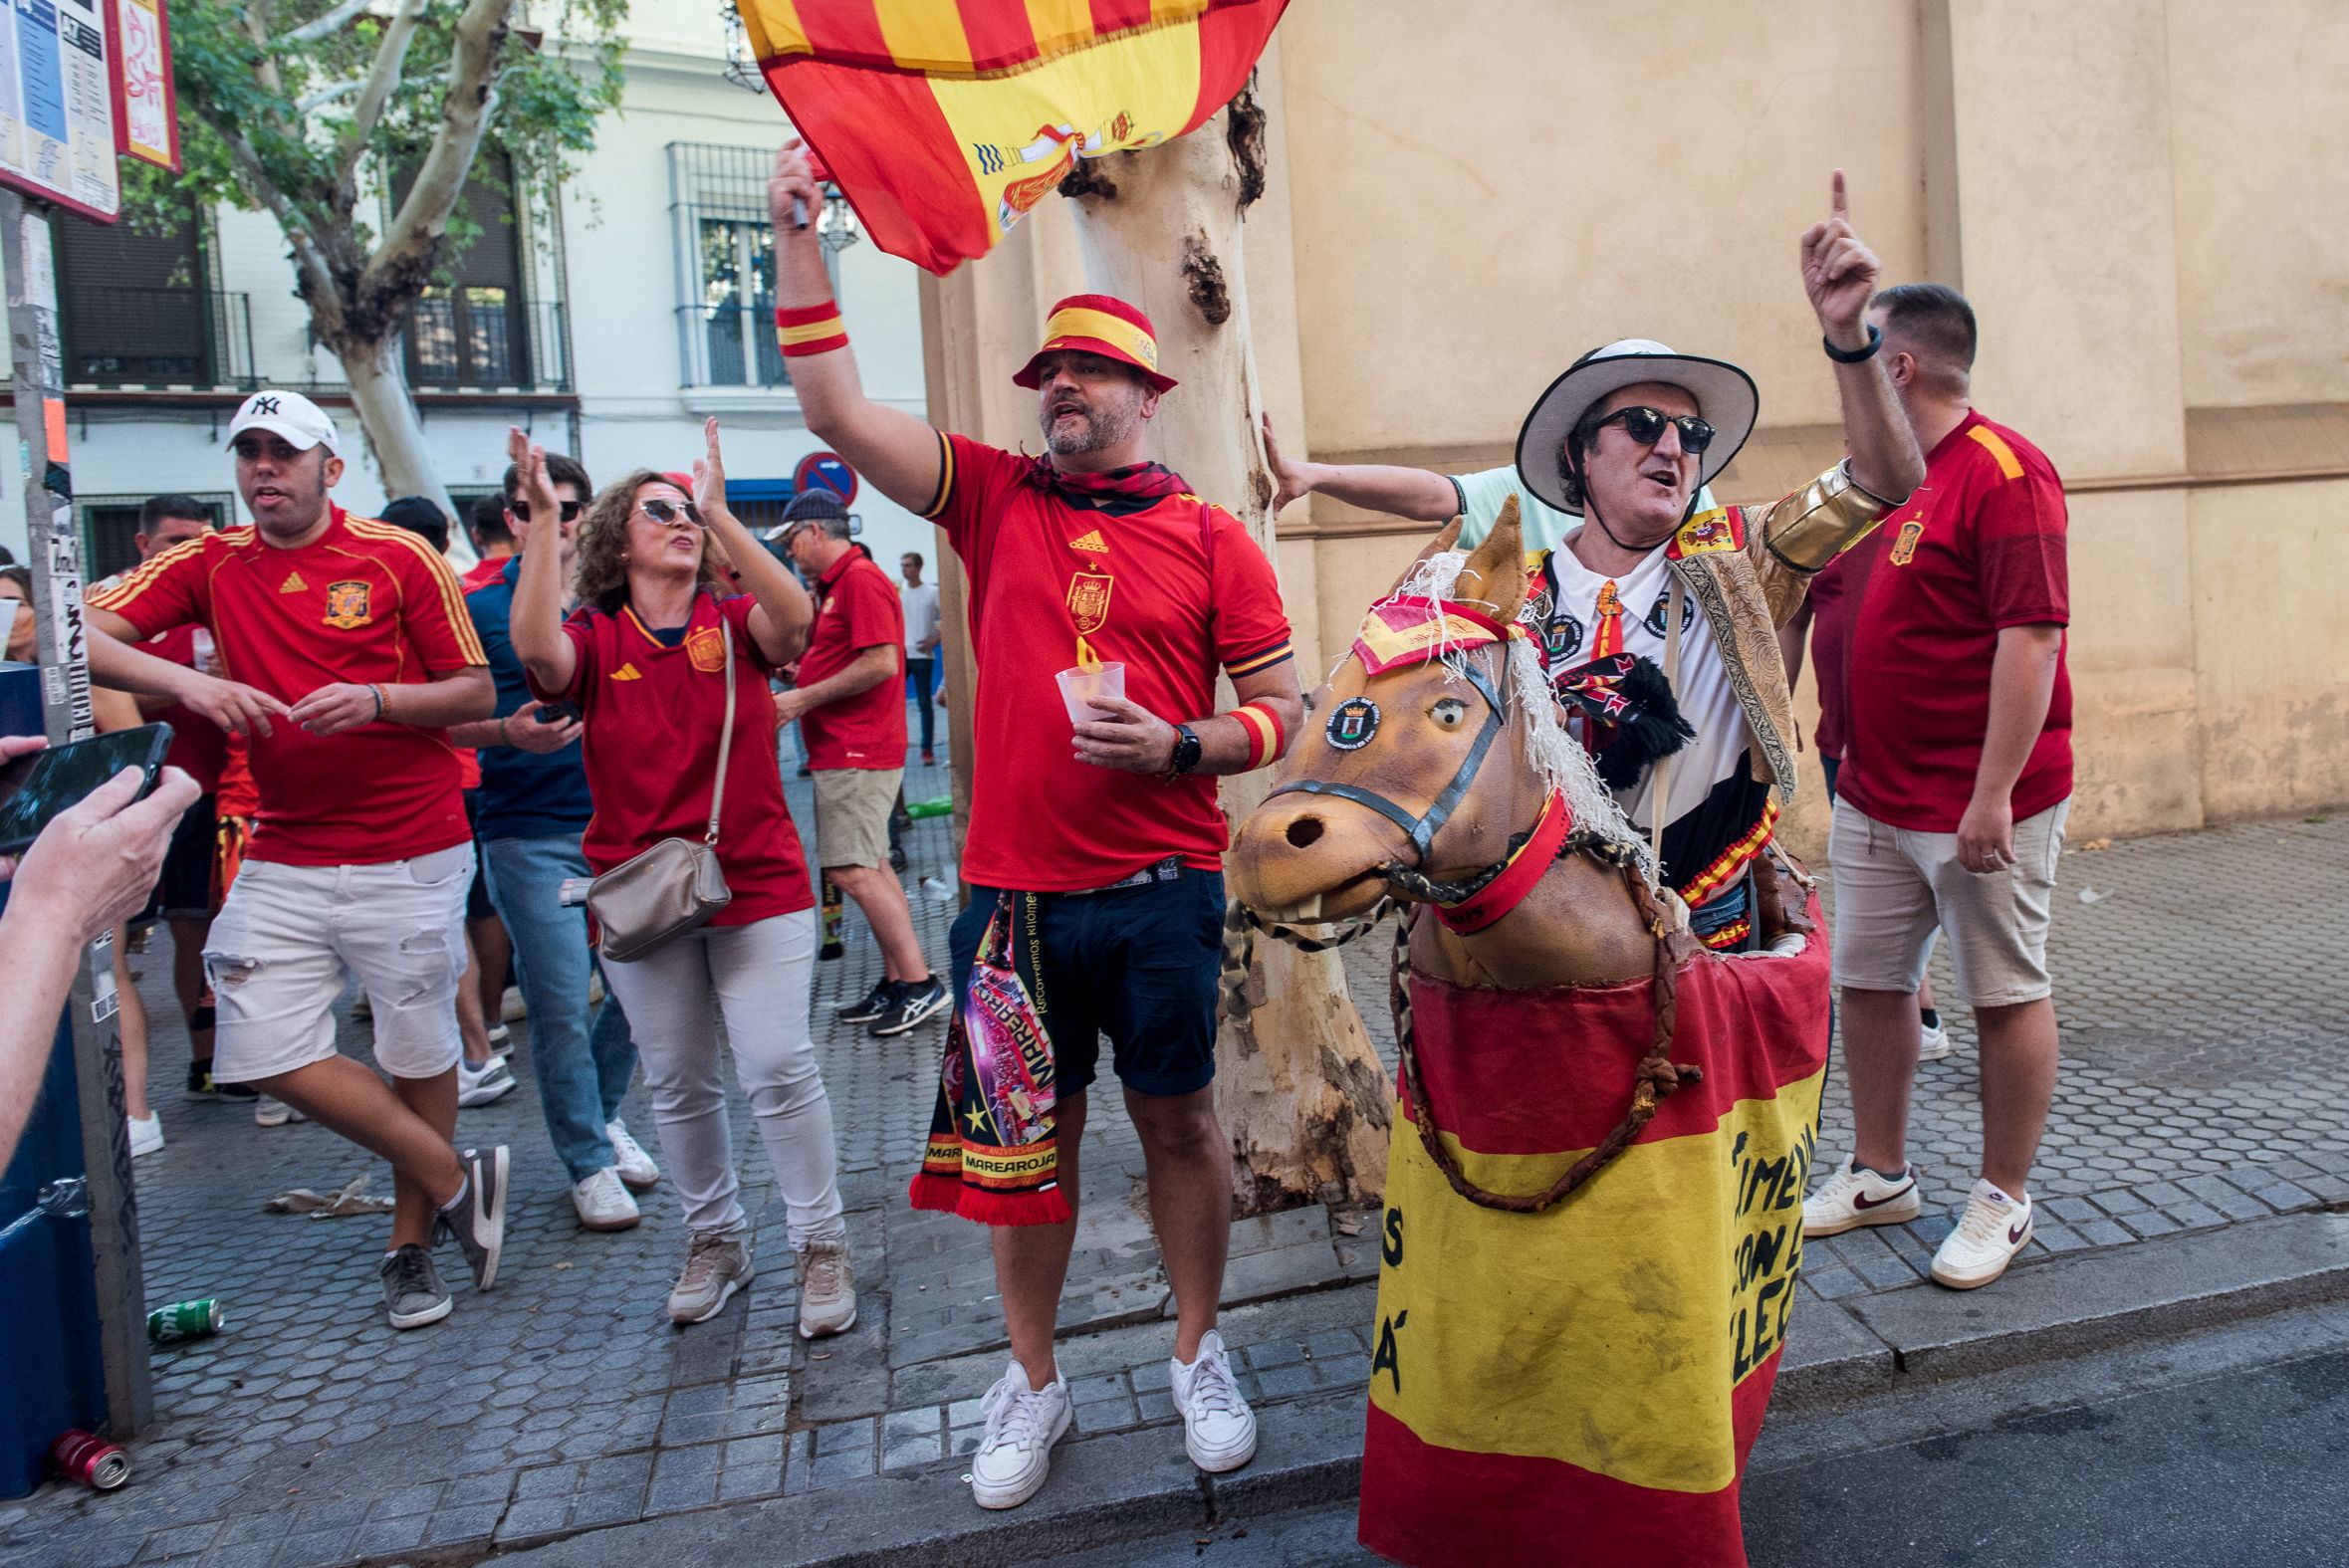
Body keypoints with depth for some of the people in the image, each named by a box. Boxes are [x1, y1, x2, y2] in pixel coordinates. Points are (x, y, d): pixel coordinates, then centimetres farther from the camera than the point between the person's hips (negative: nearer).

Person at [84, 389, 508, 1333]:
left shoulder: (400, 558, -2)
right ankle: (457, 1183, 16)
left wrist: (374, 700, -19)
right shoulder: (209, 566, 7)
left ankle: (411, 1244, 29)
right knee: (264, 1052, -2)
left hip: (410, 855, -3)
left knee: (418, 1054, 7)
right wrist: (186, 681, -20)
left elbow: (477, 692, -2)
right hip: (283, 860, 4)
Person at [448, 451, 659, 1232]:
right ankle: (589, 1165, 14)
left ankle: (602, 1112, 34)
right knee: (562, 1001, -3)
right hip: (530, 834, -3)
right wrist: (508, 733, -18)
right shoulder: (479, 606, 1)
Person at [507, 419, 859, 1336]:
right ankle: (714, 1239, 32)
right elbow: (536, 648, -22)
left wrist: (720, 513, -26)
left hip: (757, 884, -1)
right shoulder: (595, 640, 0)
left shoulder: (734, 626, -1)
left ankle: (822, 1245, 12)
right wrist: (543, 523, -23)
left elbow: (796, 617, -23)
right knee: (677, 1085, 12)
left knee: (778, 1067, -4)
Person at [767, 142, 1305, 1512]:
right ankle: (1033, 1384, 30)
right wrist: (800, 239, -4)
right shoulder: (997, 499, 6)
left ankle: (1201, 1358, 32)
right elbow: (838, 410, 0)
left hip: (1162, 886, -1)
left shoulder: (1211, 538, 1)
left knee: (1180, 1117, 11)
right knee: (1028, 1136, 11)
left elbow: (1284, 708, 2)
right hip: (1016, 886, 1)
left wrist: (1178, 746, -15)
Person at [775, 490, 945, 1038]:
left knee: (850, 870, -11)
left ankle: (919, 983, -7)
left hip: (857, 753, -11)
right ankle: (897, 982, 19)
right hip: (846, 751, 11)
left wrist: (804, 698, -18)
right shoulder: (833, 585, 19)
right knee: (872, 868, 12)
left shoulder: (861, 579, -14)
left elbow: (882, 663, -23)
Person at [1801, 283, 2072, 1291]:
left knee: (2007, 995, 6)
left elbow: (2032, 637, -21)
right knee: (1870, 982, 13)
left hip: (1980, 803, -8)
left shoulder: (2003, 473, -15)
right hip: (1873, 793, 9)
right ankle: (1879, 1175, 28)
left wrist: (1993, 795, -24)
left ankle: (2004, 1200, 21)